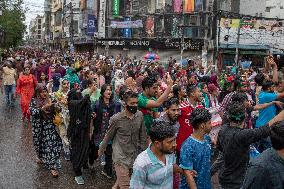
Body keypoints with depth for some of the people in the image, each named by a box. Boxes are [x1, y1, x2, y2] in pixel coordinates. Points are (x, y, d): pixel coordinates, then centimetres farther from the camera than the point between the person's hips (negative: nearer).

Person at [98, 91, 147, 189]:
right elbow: (108, 136, -1)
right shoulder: (116, 119, -16)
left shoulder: (139, 115, -4)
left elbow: (142, 135, 6)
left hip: (135, 155, 4)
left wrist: (143, 151, 8)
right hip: (121, 156, -4)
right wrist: (101, 149, 11)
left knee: (121, 179, 17)